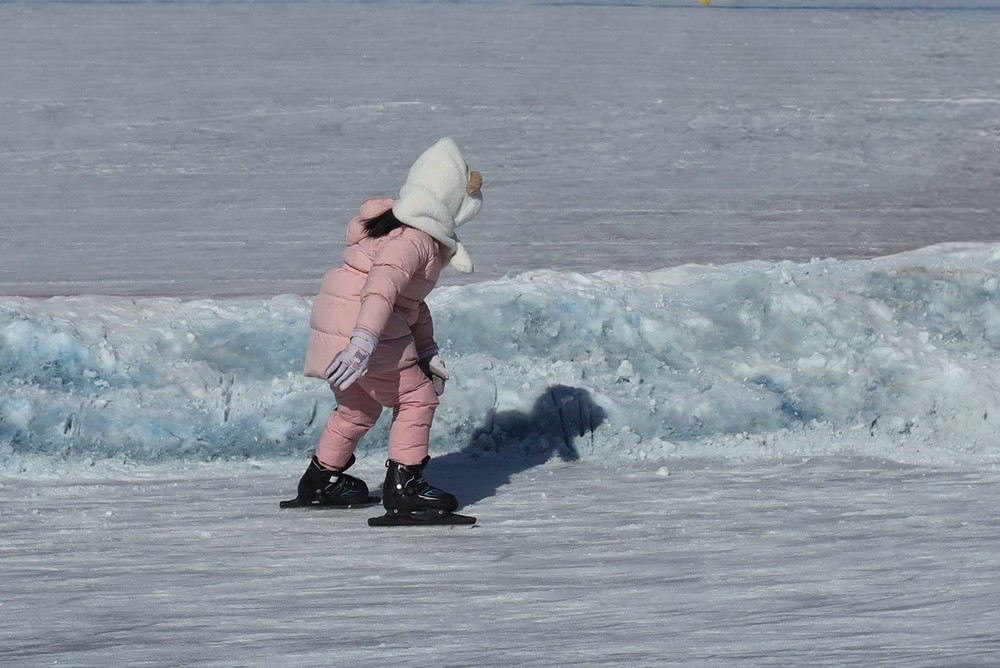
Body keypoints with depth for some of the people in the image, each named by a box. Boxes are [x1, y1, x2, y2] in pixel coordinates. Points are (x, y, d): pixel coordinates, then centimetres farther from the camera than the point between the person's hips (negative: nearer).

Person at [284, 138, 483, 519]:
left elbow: (413, 302, 25)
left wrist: (427, 353, 21)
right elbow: (383, 284, -33)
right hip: (360, 326, -11)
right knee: (416, 398, -1)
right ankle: (403, 485, -3)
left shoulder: (424, 237, 17)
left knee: (360, 405, 26)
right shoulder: (411, 240, -17)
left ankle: (321, 480, 34)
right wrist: (364, 340, -44)